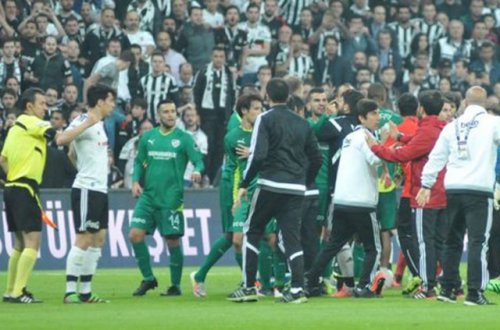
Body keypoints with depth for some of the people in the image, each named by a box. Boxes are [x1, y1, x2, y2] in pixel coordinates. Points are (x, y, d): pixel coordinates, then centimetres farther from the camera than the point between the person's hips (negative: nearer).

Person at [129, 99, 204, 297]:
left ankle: (175, 285, 12)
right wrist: (136, 181, 0)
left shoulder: (184, 138, -1)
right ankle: (148, 278, 8)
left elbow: (199, 161, -5)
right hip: (148, 196, 3)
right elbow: (139, 162, 17)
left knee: (173, 241, -1)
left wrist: (197, 171, -27)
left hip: (171, 198, -3)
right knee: (135, 234, -7)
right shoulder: (148, 137, 10)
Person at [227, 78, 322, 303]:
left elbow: (258, 155, -14)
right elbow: (316, 158, 14)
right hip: (296, 189, 4)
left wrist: (244, 184, -8)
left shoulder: (265, 119, -4)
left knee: (252, 232, 9)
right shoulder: (301, 124, 13)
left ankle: (249, 287, 6)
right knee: (292, 238, 5)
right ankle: (297, 289, -8)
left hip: (271, 185, -4)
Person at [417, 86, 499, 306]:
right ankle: (474, 292, -10)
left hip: (453, 189, 5)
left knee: (452, 240, 15)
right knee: (478, 241, -4)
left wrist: (426, 185, 15)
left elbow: (437, 157, 11)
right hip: (479, 189, -5)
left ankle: (447, 289, 17)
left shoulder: (452, 127, 11)